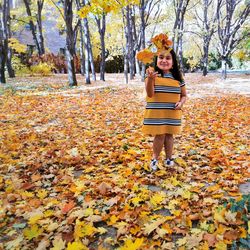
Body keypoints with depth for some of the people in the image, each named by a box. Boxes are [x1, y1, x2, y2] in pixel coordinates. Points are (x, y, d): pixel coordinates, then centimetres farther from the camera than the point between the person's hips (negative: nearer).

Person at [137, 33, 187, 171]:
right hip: (156, 112, -3)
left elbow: (184, 95, 13)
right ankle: (155, 158, 22)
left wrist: (181, 103, -9)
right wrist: (150, 78, -35)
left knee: (169, 135, 12)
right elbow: (150, 94, -19)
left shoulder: (177, 76, 3)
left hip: (172, 112, 3)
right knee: (160, 135, -1)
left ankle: (169, 158, 31)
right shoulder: (152, 73, -8)